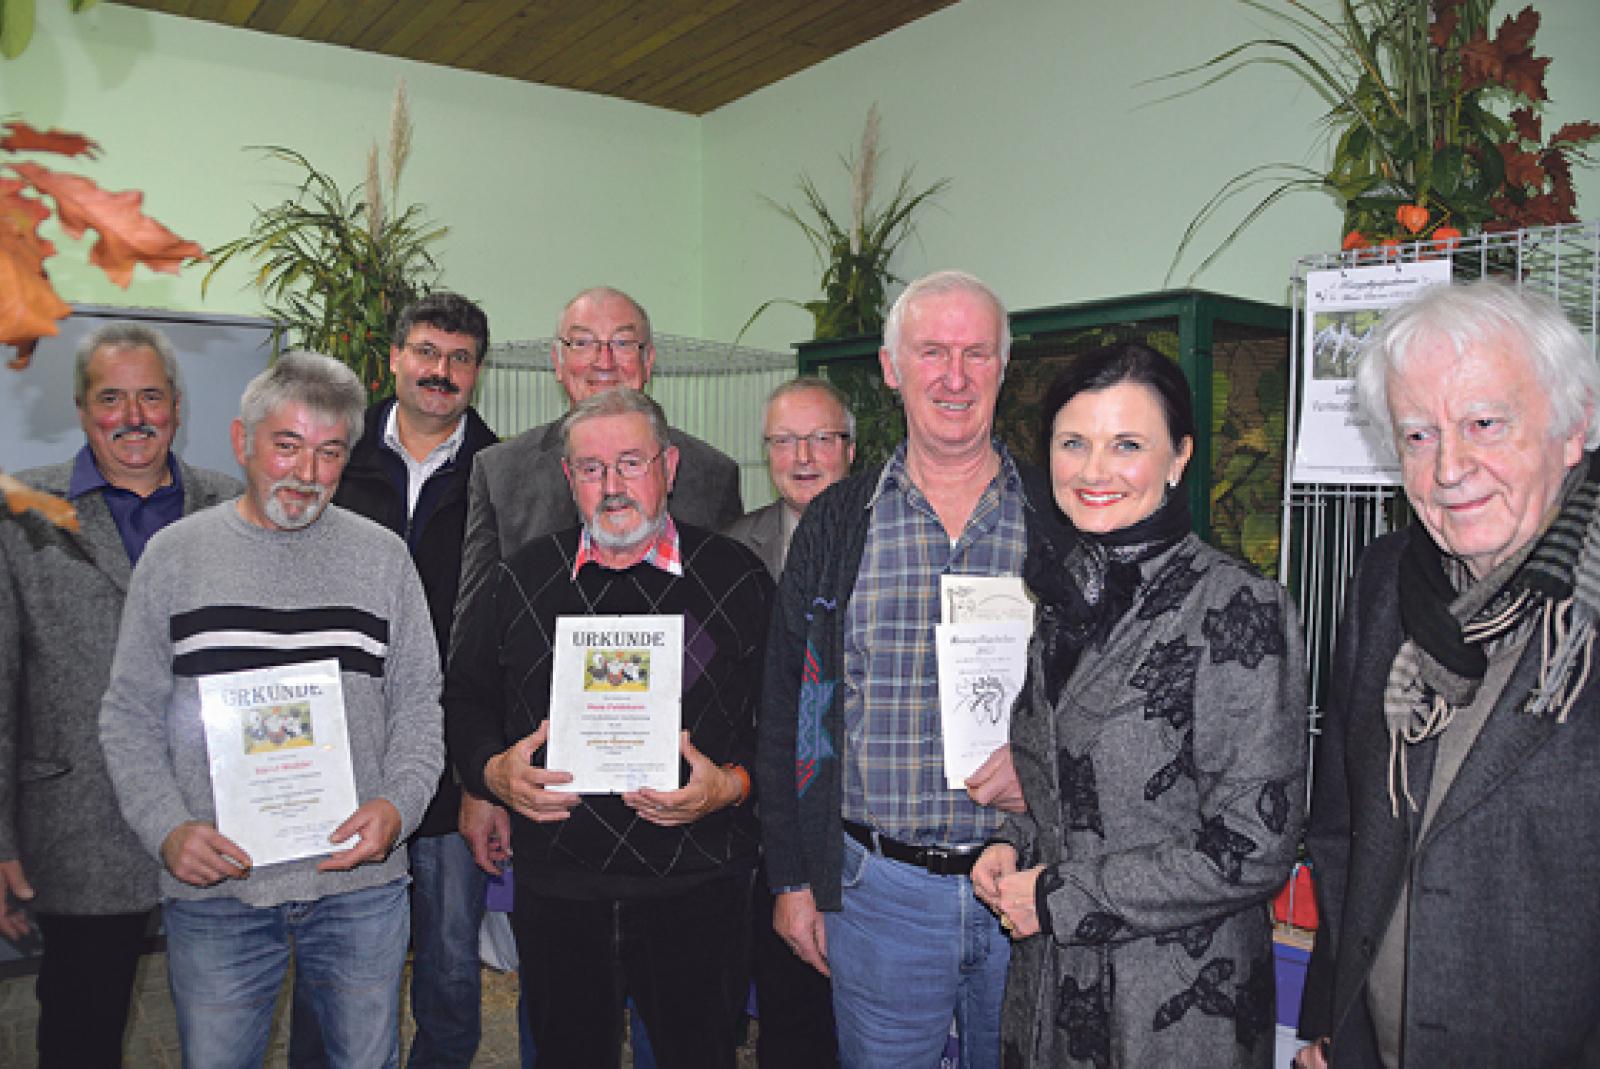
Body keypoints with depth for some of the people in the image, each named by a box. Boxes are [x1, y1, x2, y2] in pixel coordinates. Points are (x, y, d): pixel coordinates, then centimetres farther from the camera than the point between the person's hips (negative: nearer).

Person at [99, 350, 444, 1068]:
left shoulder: (382, 557, 3)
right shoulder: (175, 554, 3)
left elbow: (419, 702, 5)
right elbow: (131, 714, 5)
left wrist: (398, 805, -11)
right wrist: (166, 828, -9)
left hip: (362, 881, 1)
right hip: (212, 884, 0)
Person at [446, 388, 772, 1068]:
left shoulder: (737, 579, -2)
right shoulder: (518, 581, 6)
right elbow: (464, 696, 11)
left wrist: (733, 783, -17)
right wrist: (492, 771, -6)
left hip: (697, 890, -1)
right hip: (555, 891, 2)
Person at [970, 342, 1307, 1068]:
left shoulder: (1239, 611, -18)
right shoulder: (1065, 596, 3)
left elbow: (1253, 848, -20)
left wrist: (1059, 897, -16)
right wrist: (1014, 846, -2)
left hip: (1180, 1006, -6)